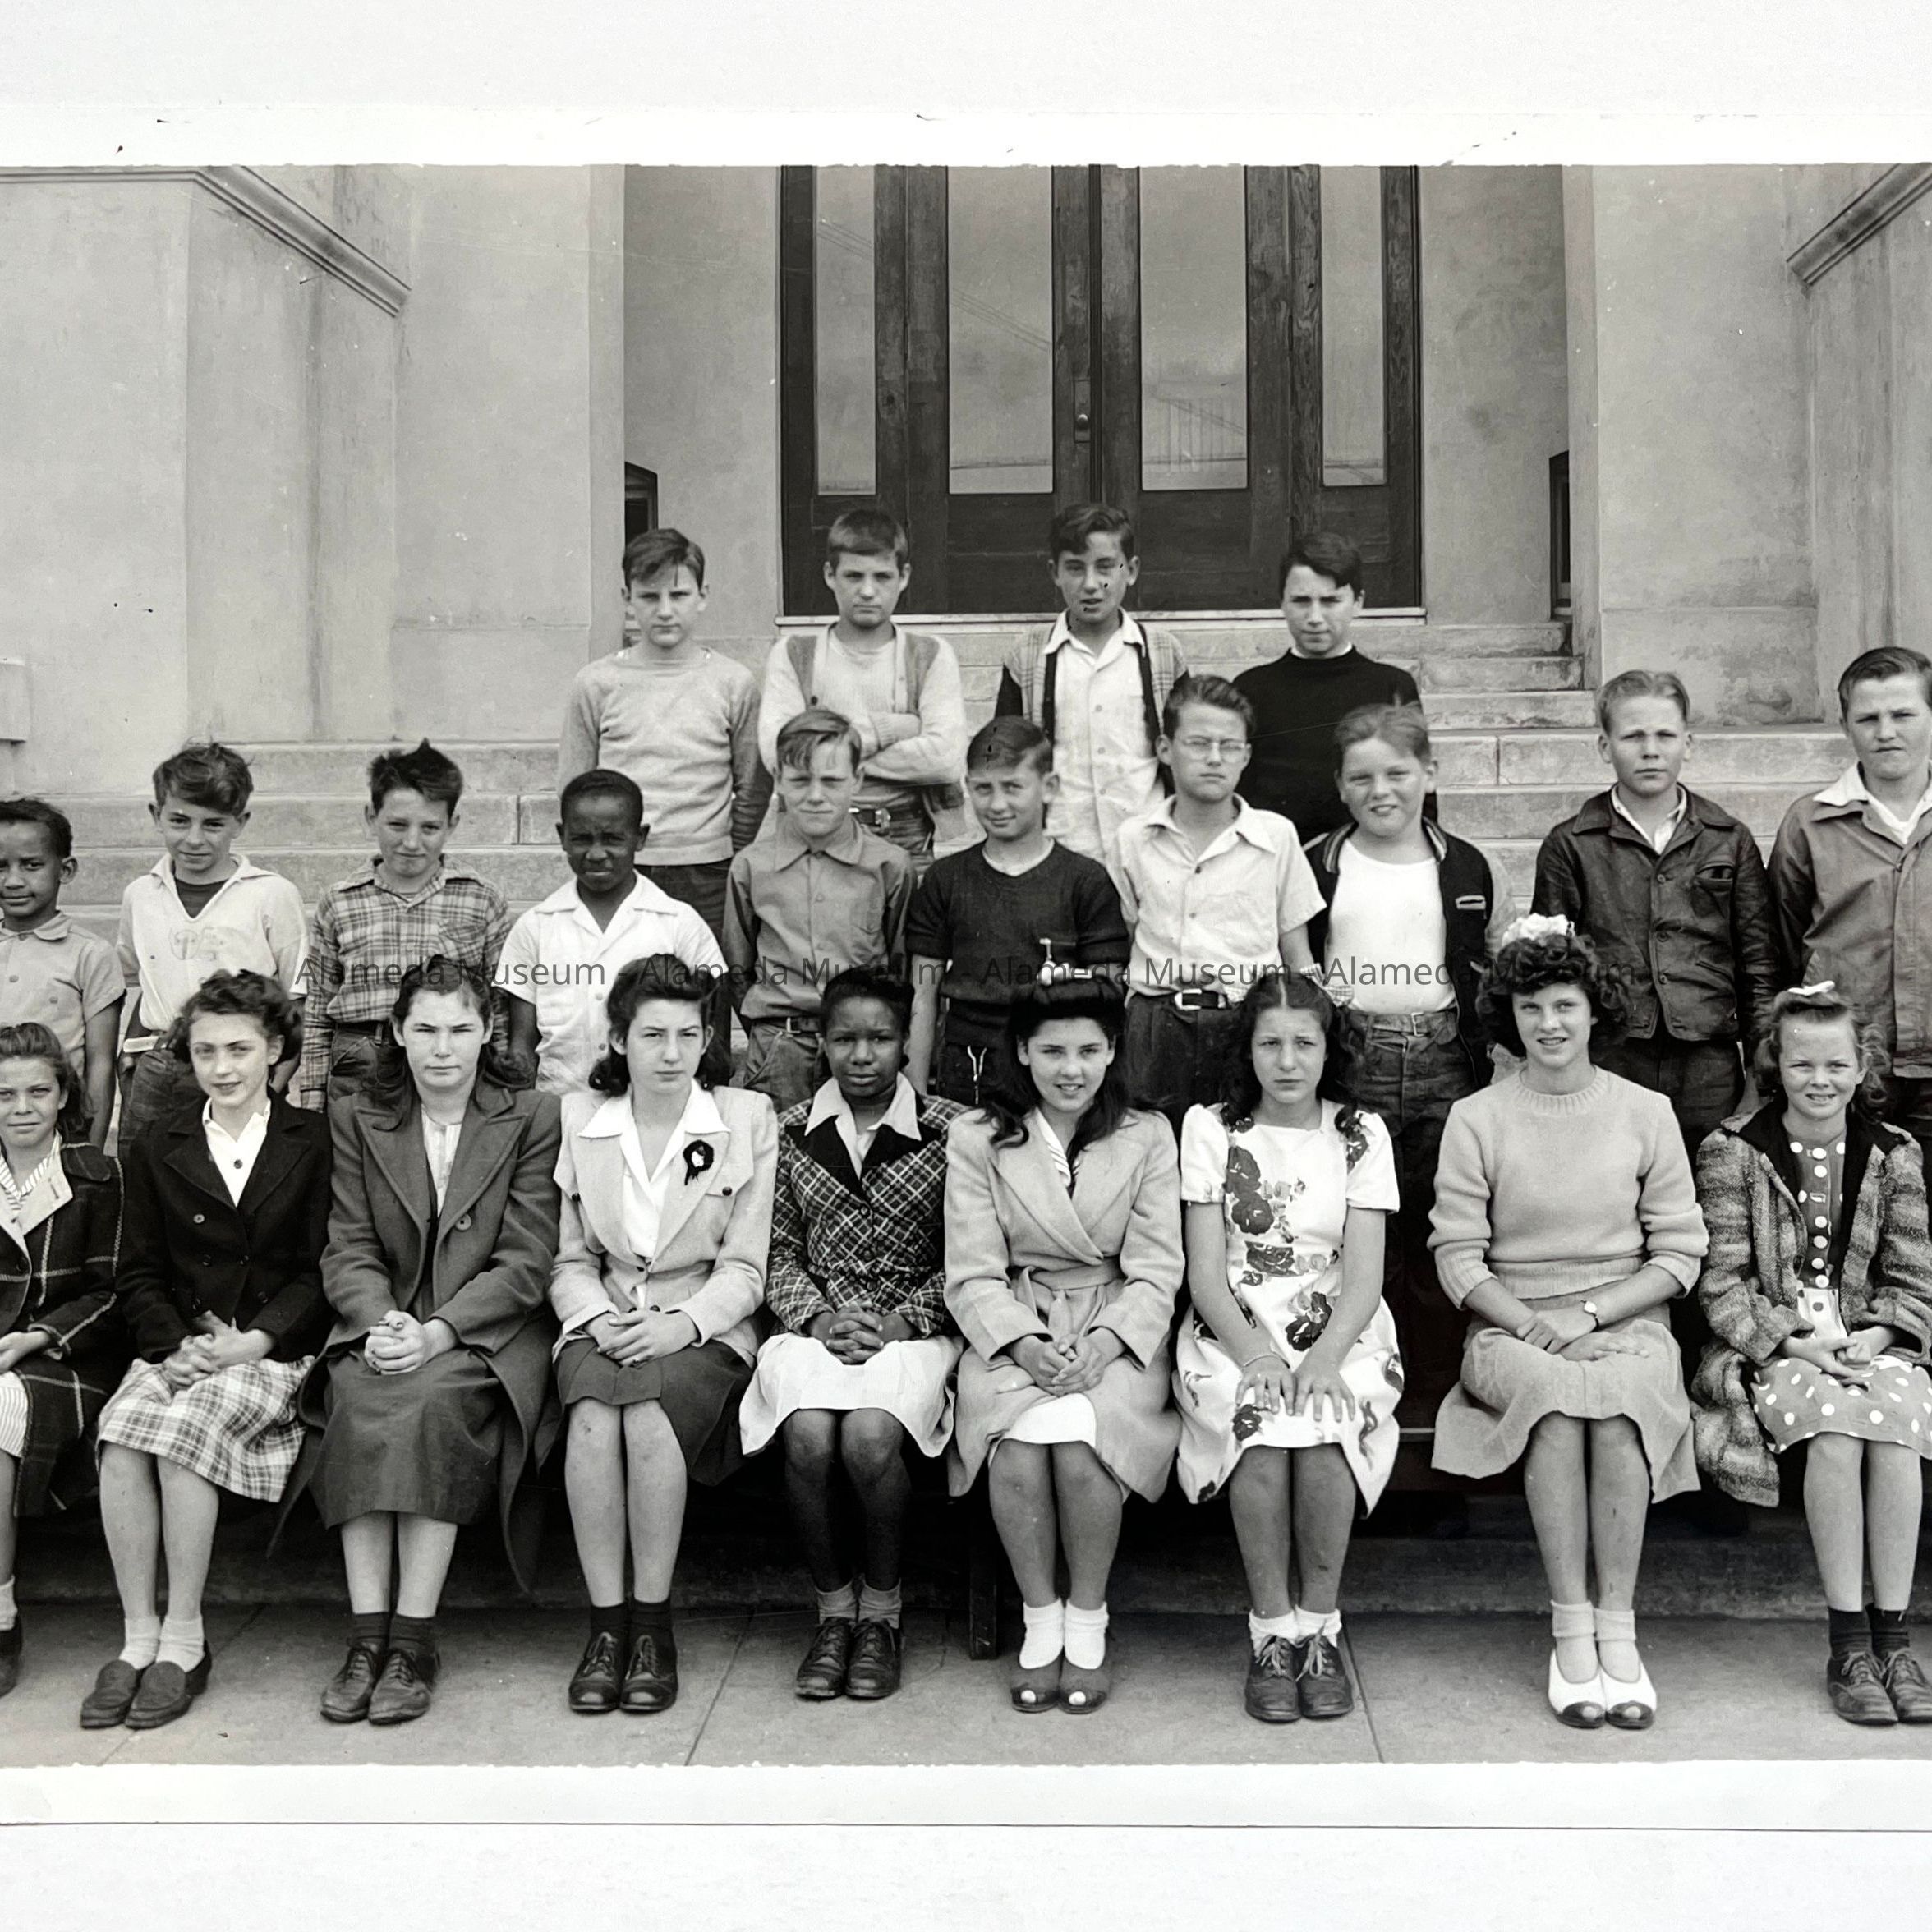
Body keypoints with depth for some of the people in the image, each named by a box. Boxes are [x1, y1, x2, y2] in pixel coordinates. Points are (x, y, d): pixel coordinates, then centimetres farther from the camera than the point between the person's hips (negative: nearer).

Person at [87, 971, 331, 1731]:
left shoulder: (315, 1142, 6)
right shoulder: (157, 1151, 15)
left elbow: (321, 1269, 0)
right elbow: (139, 1275, 11)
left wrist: (256, 1339, -13)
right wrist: (179, 1343, -7)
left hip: (276, 1348, -3)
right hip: (180, 1344, 3)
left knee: (186, 1426, -30)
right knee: (121, 1429, -27)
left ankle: (183, 1640, -21)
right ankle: (138, 1637, -20)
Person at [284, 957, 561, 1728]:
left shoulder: (532, 1118, 2)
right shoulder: (356, 1119, 11)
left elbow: (526, 1263, -5)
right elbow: (348, 1249, 4)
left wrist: (437, 1331, -18)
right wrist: (381, 1322, -16)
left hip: (490, 1334, -2)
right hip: (383, 1327, 3)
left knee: (432, 1397, -32)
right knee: (357, 1397, -29)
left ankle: (415, 1637, -27)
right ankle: (367, 1634, -27)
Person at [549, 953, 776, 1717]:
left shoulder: (747, 1119, 4)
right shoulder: (577, 1118, 10)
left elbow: (744, 1267, 0)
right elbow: (568, 1260, 10)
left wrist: (680, 1325, -16)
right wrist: (599, 1318, -10)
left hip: (705, 1331, -2)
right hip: (601, 1324, 2)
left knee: (649, 1410, -33)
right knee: (593, 1413, -31)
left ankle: (653, 1623, -20)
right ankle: (606, 1624, -22)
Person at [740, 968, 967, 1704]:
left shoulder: (950, 1132, 2)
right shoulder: (791, 1132, 9)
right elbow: (778, 1252, 10)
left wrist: (901, 1322, -10)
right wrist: (816, 1318, -7)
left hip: (911, 1330, -2)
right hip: (813, 1328, 2)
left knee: (870, 1436, -31)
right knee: (809, 1437, -28)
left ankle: (880, 1613, -5)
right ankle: (833, 1610, -4)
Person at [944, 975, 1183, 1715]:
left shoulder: (1147, 1138, 6)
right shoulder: (976, 1139, 4)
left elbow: (1156, 1271, 0)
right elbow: (972, 1274, -1)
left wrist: (1105, 1341, -17)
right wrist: (1023, 1342, -18)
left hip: (1117, 1330, 0)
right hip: (1011, 1331, 0)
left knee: (1080, 1445, -29)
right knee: (1020, 1448, -29)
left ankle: (1087, 1625, -5)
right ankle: (1039, 1621, -5)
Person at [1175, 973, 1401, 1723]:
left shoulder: (1361, 1135, 5)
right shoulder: (1209, 1128, 3)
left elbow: (1364, 1276, -3)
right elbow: (1206, 1273, -2)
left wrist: (1324, 1357, -21)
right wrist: (1256, 1354, -19)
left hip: (1339, 1331, 0)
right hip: (1234, 1330, 0)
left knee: (1324, 1420, -31)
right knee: (1263, 1419, -31)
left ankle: (1319, 1626, -12)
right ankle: (1271, 1631, -16)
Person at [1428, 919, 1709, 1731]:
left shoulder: (1647, 1112, 9)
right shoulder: (1475, 1119, 6)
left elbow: (1679, 1252, 5)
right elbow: (1458, 1257, 1)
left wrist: (1587, 1314, -8)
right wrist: (1533, 1325, -13)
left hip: (1626, 1322, 1)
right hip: (1511, 1329, 0)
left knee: (1619, 1393, -33)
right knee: (1557, 1392, -33)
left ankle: (1617, 1627, -25)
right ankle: (1571, 1628, -25)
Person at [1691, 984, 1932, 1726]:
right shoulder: (1732, 1151, 1)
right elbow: (1723, 1283, -3)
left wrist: (1872, 1340, -11)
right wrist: (1798, 1344, -15)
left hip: (1869, 1345, 3)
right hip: (1768, 1349, -2)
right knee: (1836, 1427, -33)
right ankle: (1849, 1645, -24)